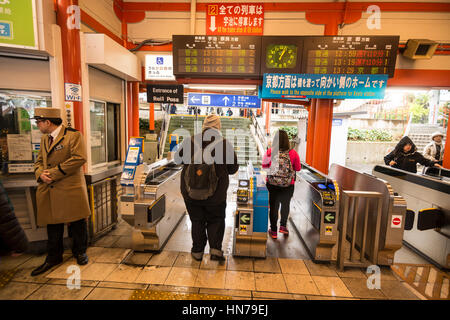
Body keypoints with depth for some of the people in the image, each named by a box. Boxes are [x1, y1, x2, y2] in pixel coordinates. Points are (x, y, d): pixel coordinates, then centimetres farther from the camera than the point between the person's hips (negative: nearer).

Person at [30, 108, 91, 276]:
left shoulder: (73, 135, -8)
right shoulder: (44, 138, 16)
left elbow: (79, 158, -19)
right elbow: (39, 161, 19)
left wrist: (54, 172, -17)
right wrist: (40, 174, -4)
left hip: (71, 189, -6)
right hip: (49, 191, 7)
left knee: (77, 224, 6)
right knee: (53, 224, 14)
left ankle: (80, 252, 26)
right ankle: (53, 257, 30)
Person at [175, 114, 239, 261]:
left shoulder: (190, 142, -7)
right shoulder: (225, 145, -12)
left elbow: (177, 160, 8)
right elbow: (233, 169, -2)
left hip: (191, 194, 2)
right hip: (215, 195, -1)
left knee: (197, 222, 20)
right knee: (216, 221, 20)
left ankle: (197, 251, 32)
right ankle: (215, 249, 15)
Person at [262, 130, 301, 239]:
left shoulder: (269, 152, -12)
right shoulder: (293, 153, -12)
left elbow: (264, 165, 2)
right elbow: (298, 168, 1)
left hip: (272, 183, 1)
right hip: (288, 184, 0)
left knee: (273, 206, 13)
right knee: (285, 204, 21)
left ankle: (273, 230, 23)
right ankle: (283, 225, 20)